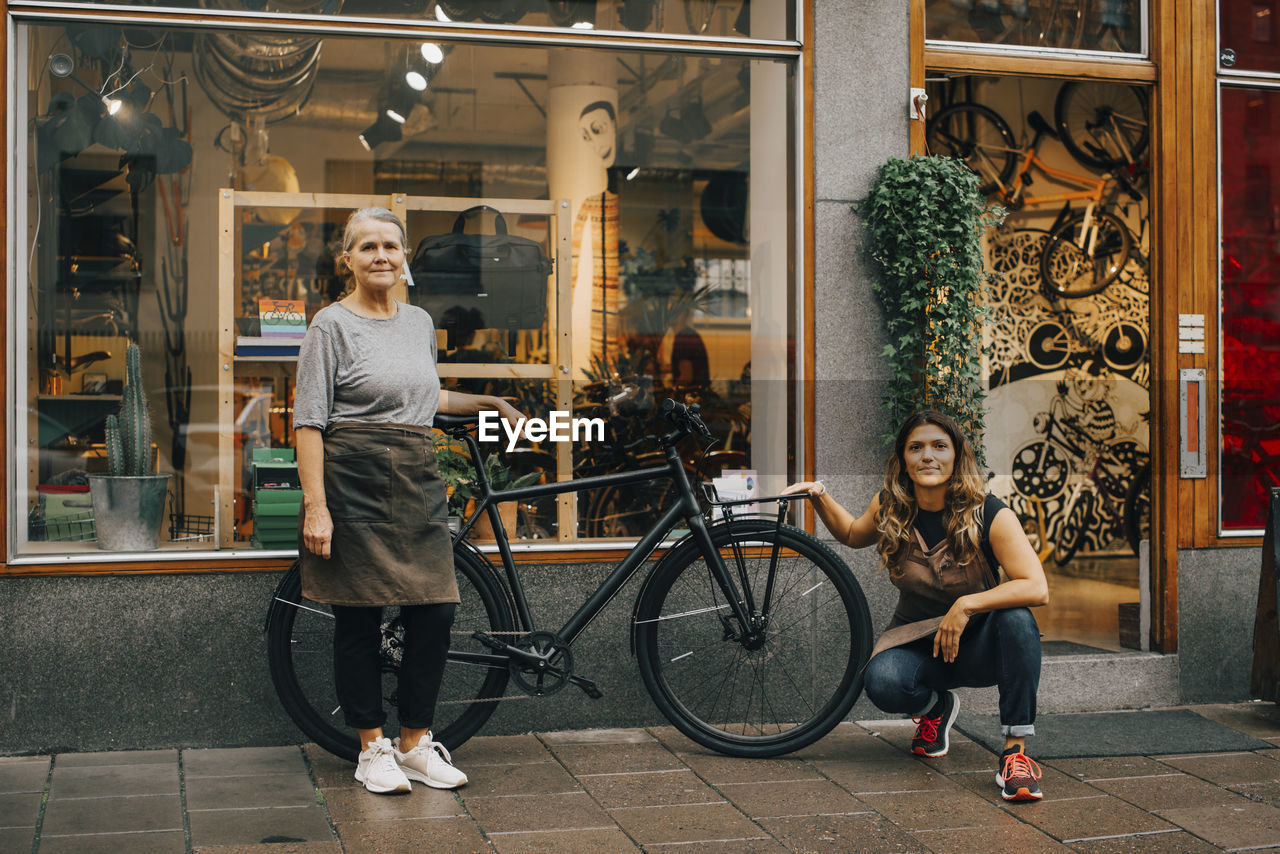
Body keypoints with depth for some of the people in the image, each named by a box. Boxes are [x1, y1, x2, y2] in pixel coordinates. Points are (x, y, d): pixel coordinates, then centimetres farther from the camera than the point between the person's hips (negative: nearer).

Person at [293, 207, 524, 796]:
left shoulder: (420, 322, 15)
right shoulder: (332, 324, -3)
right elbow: (309, 422, -8)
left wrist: (487, 404, 26)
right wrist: (316, 506, -16)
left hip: (417, 483, 5)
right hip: (353, 485, -5)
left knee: (435, 614, 1)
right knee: (359, 621, 2)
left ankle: (416, 744, 16)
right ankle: (372, 749, 16)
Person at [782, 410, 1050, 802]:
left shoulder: (990, 515, -16)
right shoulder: (889, 509, -5)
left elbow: (1037, 589, -25)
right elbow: (852, 534, 19)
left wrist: (966, 606, -31)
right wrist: (820, 497, 1)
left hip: (978, 646, -2)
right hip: (916, 642, 2)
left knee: (1016, 620, -35)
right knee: (882, 681, -32)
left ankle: (1016, 751, -25)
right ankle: (934, 707, 7)